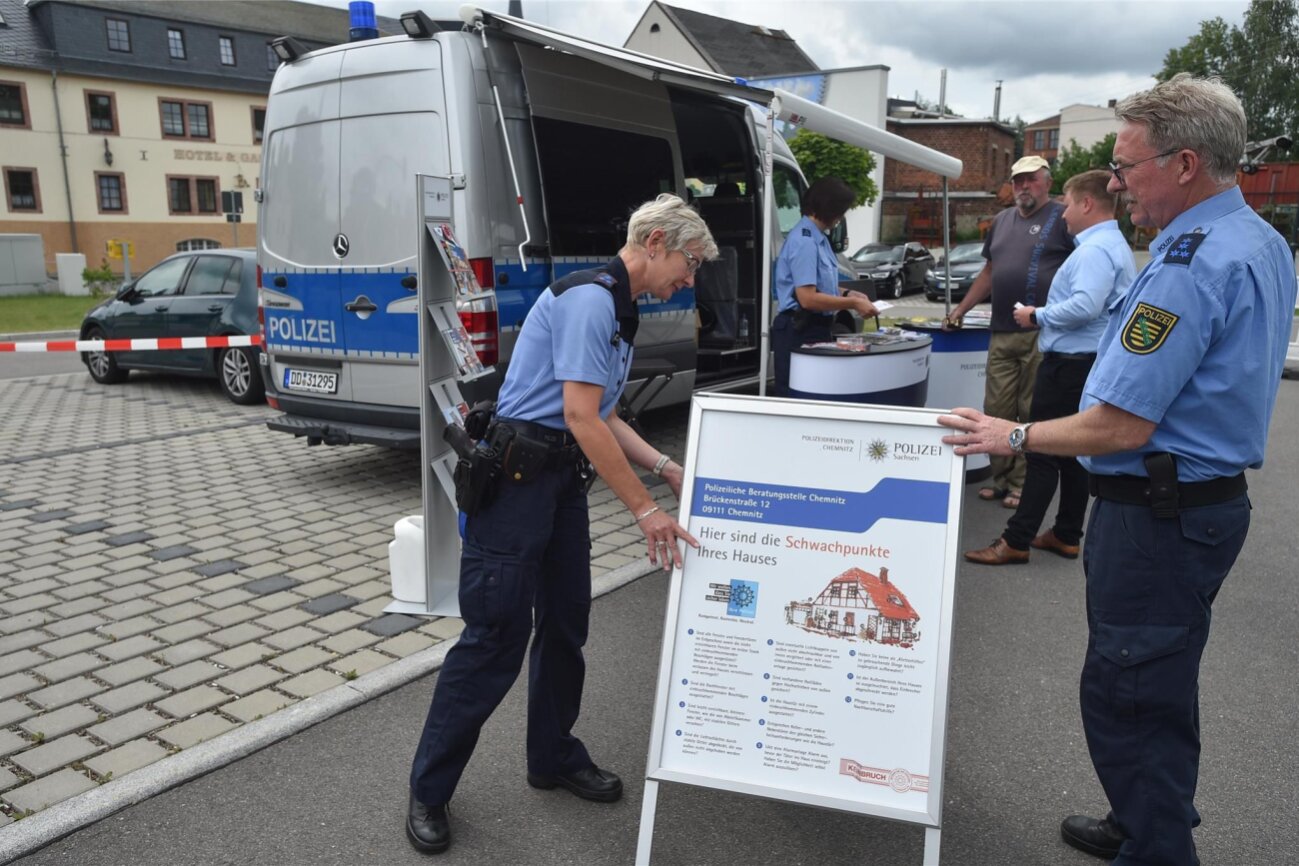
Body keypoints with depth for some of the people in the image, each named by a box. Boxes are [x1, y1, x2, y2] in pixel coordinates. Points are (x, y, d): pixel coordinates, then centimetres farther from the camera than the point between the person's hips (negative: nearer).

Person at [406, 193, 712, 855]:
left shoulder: (618, 309, 16)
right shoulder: (589, 299, -16)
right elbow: (580, 416, -23)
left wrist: (666, 468, 12)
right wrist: (645, 510, -21)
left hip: (561, 475, 10)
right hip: (516, 475, -10)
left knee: (566, 622, 14)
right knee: (496, 633, -4)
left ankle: (554, 757, 32)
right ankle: (429, 790, 12)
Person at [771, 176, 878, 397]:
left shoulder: (818, 237, 12)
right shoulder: (804, 241, -18)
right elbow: (807, 298, -24)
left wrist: (848, 294, 11)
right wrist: (852, 303, -15)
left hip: (815, 328, 10)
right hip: (799, 331, -10)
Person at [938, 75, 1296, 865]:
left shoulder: (1188, 266, -24)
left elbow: (1120, 427, -25)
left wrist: (1014, 438, -13)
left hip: (1158, 515, -11)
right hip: (1214, 495, 11)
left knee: (1128, 696, 2)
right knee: (1163, 687, 23)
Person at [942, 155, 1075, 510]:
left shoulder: (1061, 218, -1)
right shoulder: (1002, 220, 19)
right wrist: (960, 310, 20)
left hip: (1041, 335, -6)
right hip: (1001, 333, 6)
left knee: (1031, 413, 0)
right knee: (996, 410, 7)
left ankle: (1022, 484, 7)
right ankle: (1000, 478, 16)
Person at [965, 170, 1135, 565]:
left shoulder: (1095, 249, -17)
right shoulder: (1117, 246, 17)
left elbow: (1085, 306, -29)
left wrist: (1037, 316, -15)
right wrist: (1045, 316, 15)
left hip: (1070, 364, -10)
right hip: (1088, 361, 10)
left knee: (1043, 453, -7)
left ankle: (1017, 540, -2)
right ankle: (1066, 535, 21)